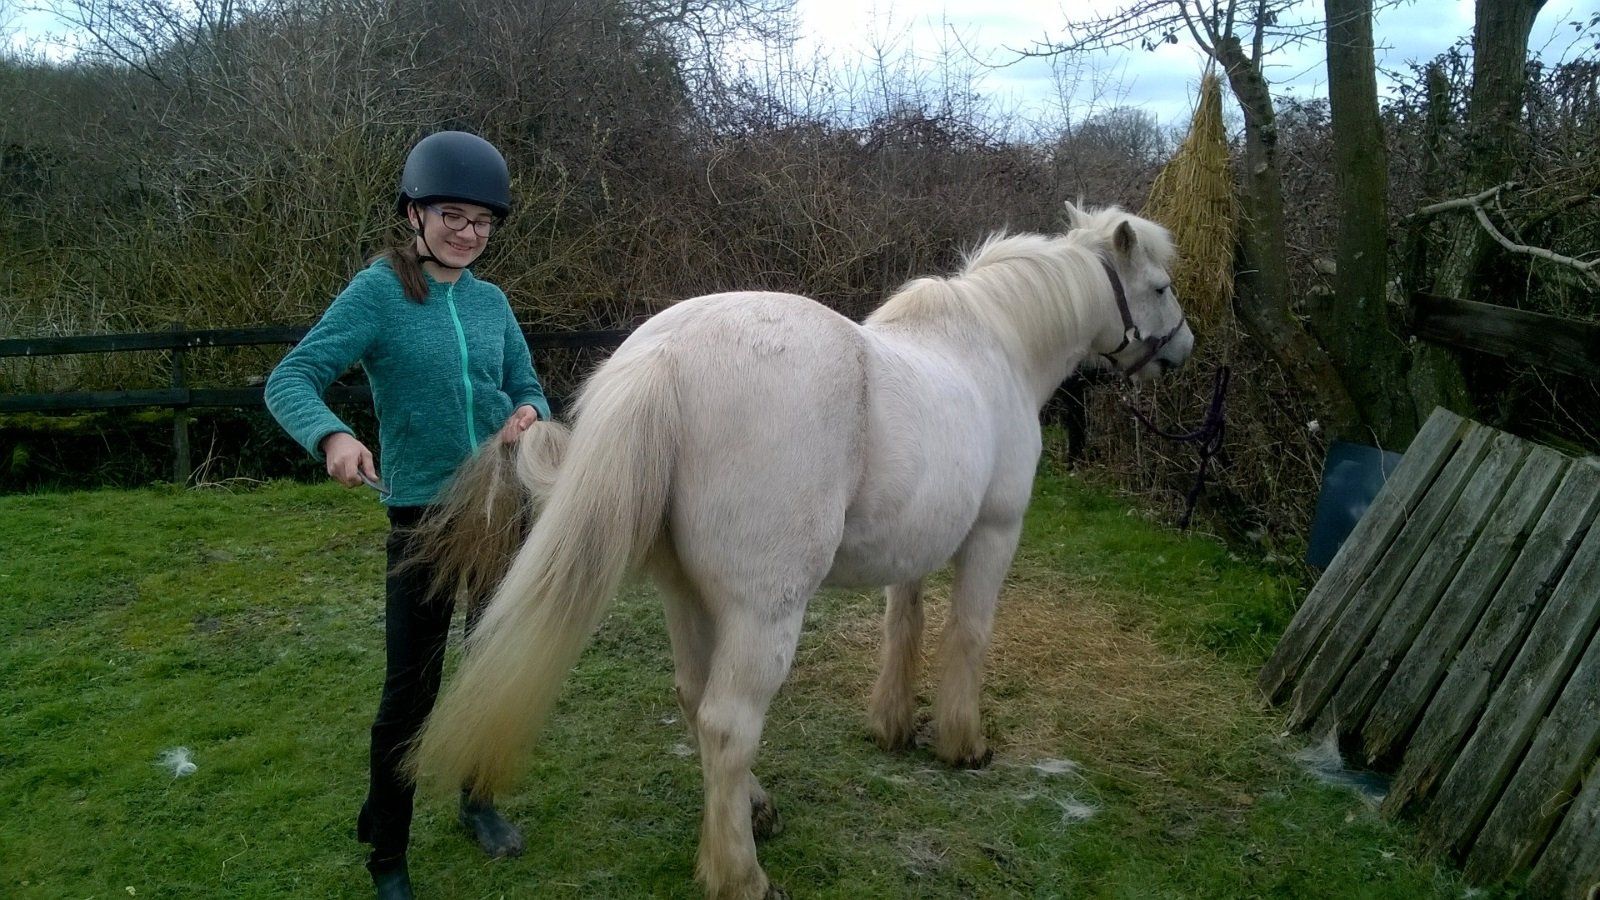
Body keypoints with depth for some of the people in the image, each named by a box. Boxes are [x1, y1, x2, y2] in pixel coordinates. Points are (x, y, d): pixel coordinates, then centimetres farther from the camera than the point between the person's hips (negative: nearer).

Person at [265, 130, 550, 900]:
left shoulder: (491, 302, 5)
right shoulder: (379, 291, -9)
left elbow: (527, 389, 13)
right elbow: (290, 380, -16)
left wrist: (529, 414, -12)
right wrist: (331, 435, -36)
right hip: (424, 517, -5)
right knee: (410, 691, 1)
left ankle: (477, 800, 41)